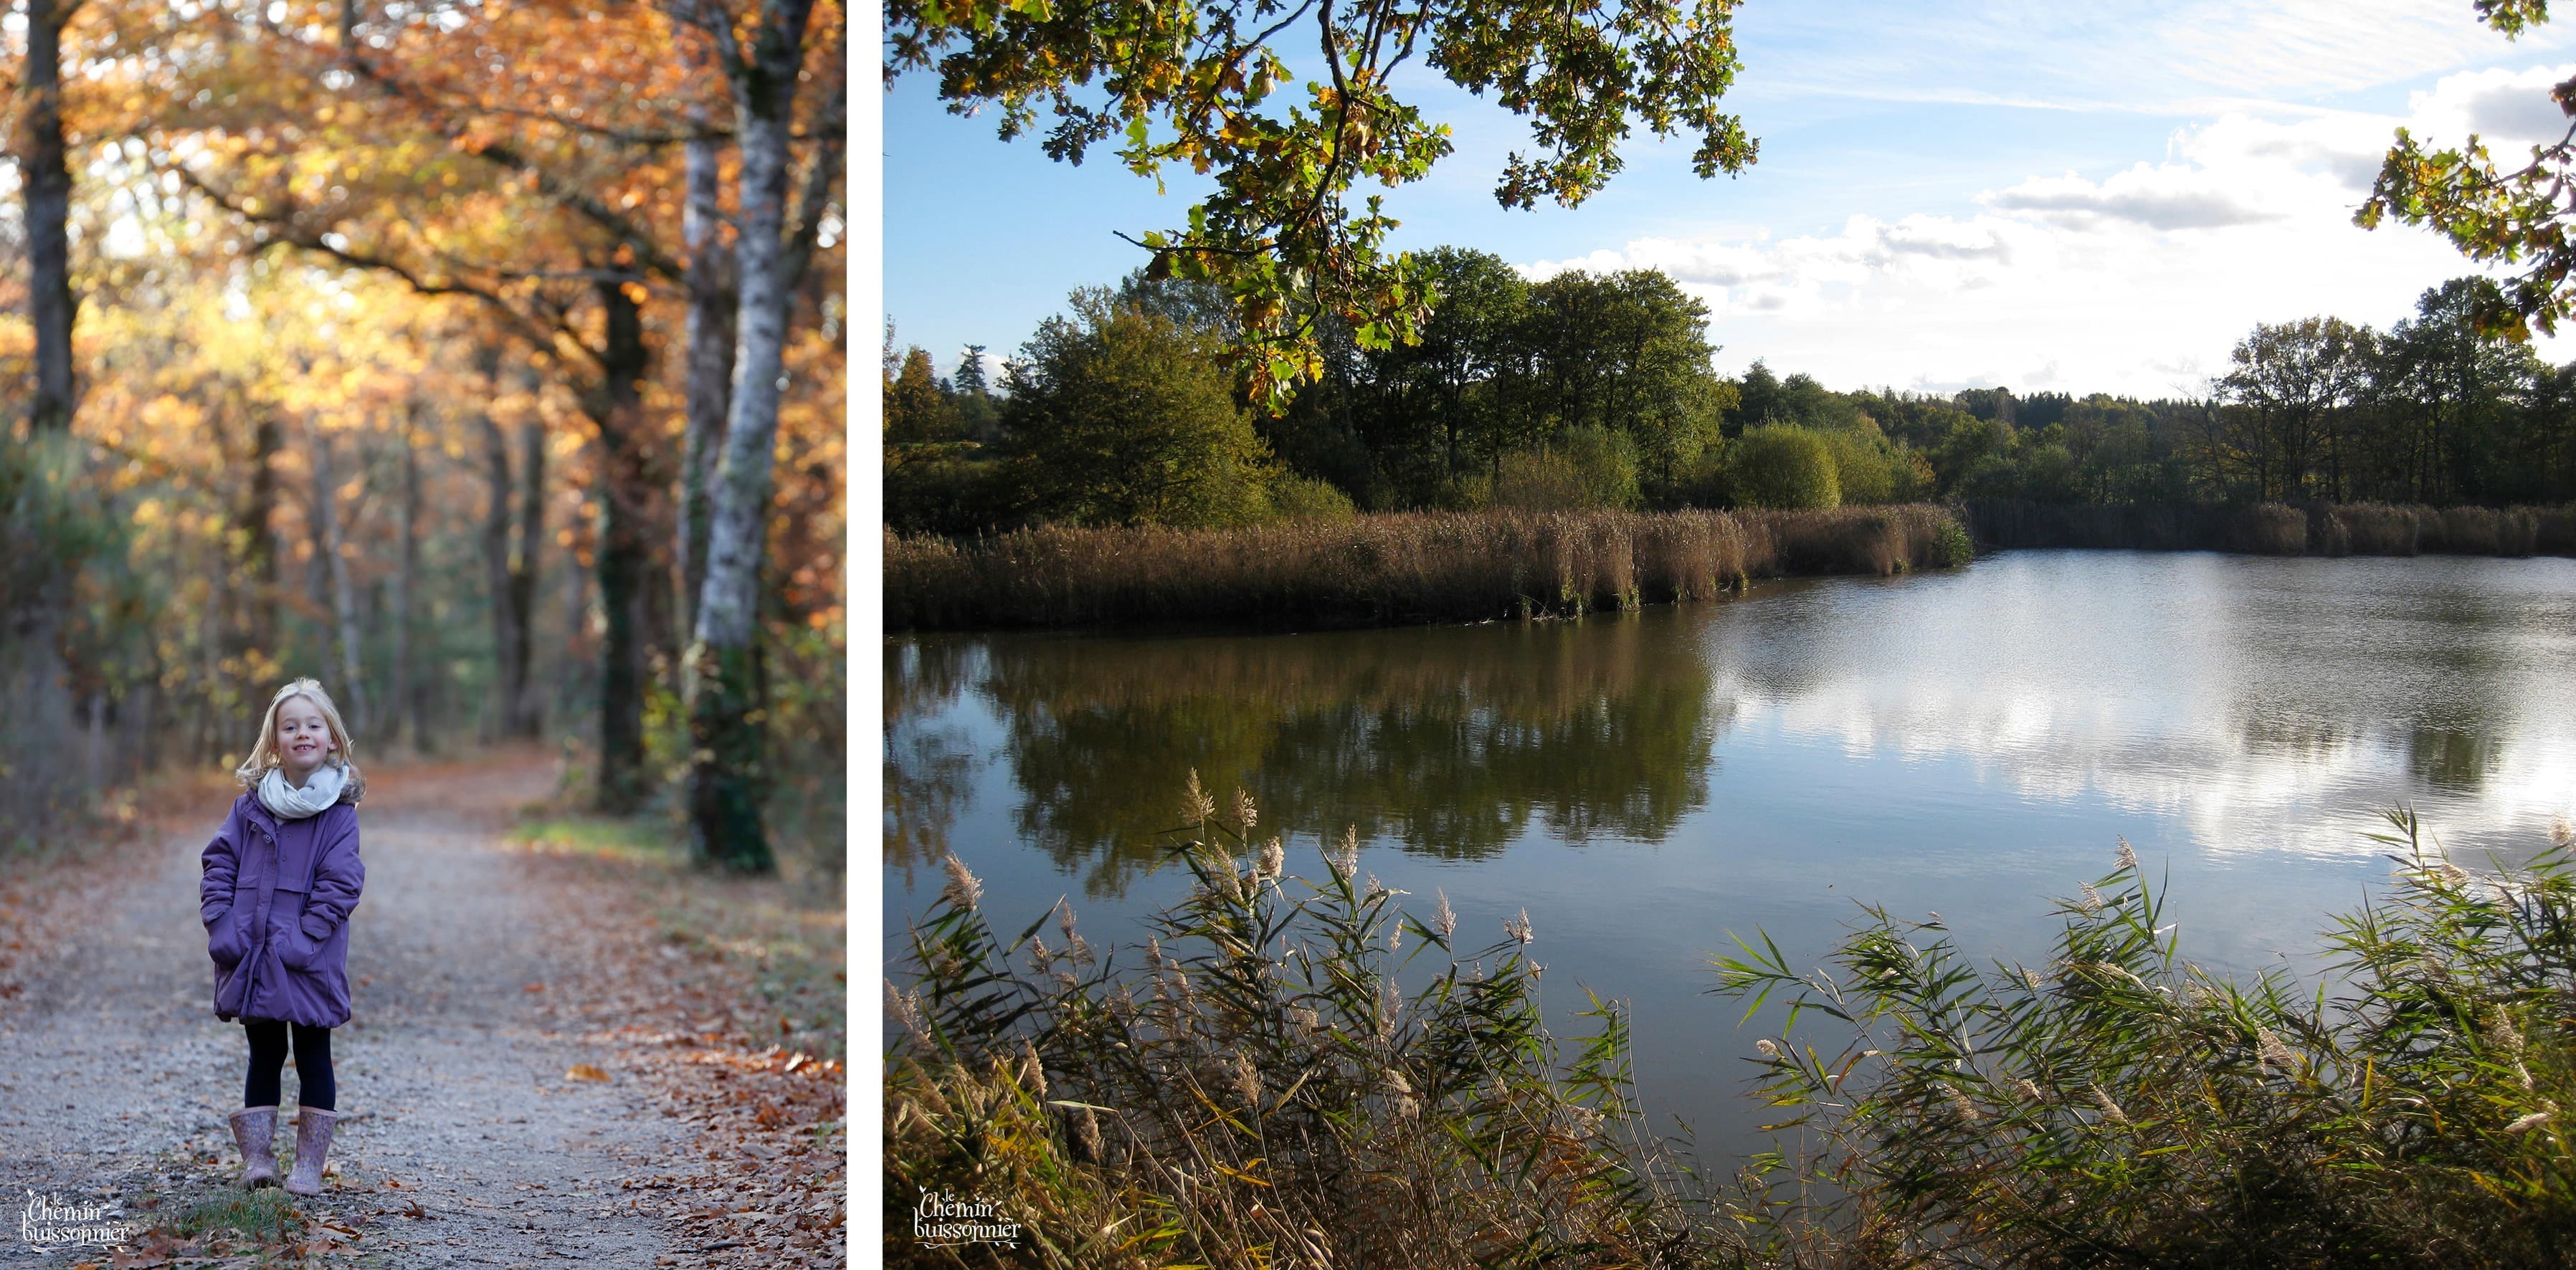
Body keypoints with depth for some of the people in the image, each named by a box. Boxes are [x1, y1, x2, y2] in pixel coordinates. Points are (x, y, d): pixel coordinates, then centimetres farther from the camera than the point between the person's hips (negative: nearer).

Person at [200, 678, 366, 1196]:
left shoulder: (340, 811, -5)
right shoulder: (251, 803, 5)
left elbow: (340, 882, -9)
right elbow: (220, 862, 6)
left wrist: (305, 937, -18)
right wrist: (219, 923, -6)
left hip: (309, 962, -3)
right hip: (251, 956, 3)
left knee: (313, 1058, 5)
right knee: (263, 1056, 13)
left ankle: (309, 1165, 12)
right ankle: (256, 1157, 20)